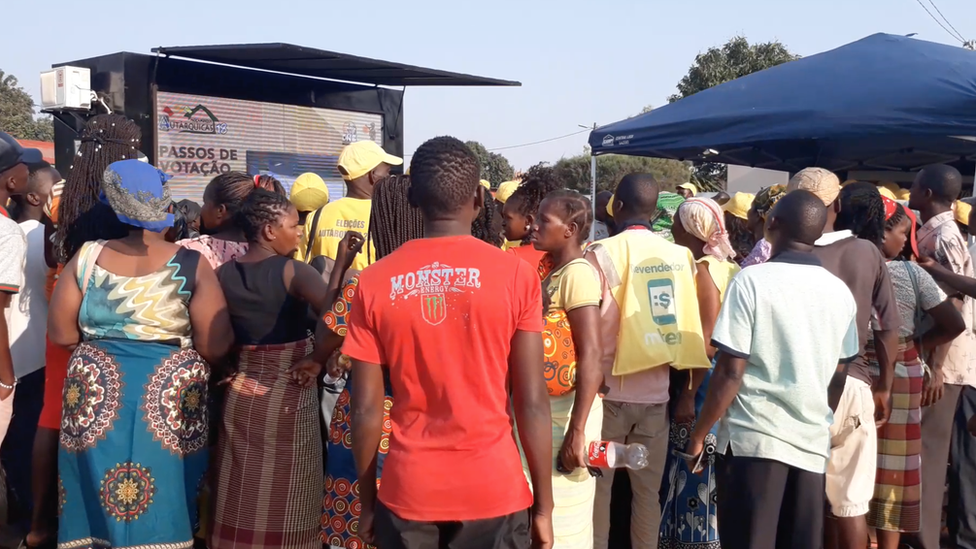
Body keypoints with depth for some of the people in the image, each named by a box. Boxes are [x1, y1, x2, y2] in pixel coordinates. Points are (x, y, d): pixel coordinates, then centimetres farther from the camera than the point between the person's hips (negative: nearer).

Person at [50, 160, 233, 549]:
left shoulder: (87, 257, -2)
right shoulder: (191, 265, -10)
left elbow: (60, 334, 2)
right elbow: (215, 348, -13)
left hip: (97, 395, 2)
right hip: (167, 398, -2)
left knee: (98, 500, 14)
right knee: (161, 502, 10)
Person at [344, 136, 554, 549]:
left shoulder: (375, 282, -4)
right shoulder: (516, 275, -8)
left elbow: (366, 408, -2)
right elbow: (532, 402, -8)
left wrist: (366, 501, 9)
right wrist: (544, 503, 1)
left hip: (408, 494, 1)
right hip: (495, 493, -1)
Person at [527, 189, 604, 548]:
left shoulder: (578, 273, -15)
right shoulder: (554, 273, 12)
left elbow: (591, 355, -22)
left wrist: (576, 430, -26)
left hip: (567, 408, -8)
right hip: (548, 407, 8)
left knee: (561, 520, 2)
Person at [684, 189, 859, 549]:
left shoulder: (752, 281, -10)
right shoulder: (840, 292, 6)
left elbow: (731, 372, -13)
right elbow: (839, 369, 16)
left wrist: (699, 435, -4)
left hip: (753, 437, -5)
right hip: (812, 440, 5)